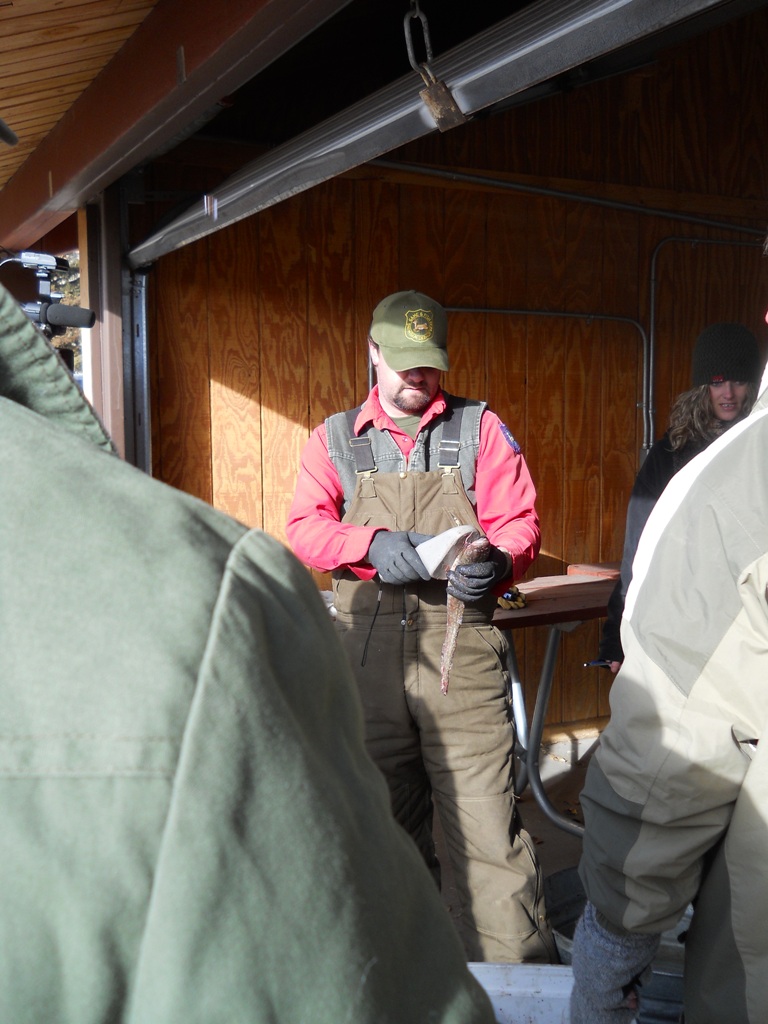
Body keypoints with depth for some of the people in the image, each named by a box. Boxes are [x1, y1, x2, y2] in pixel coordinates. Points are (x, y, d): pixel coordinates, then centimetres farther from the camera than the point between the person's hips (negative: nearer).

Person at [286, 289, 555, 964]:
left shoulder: (480, 429, 9)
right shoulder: (336, 438, 13)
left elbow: (521, 521, 5)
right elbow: (306, 527, 3)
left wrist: (498, 562, -18)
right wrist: (373, 544, -16)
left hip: (462, 651, -2)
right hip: (366, 650, 2)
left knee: (487, 823, -7)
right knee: (385, 820, 14)